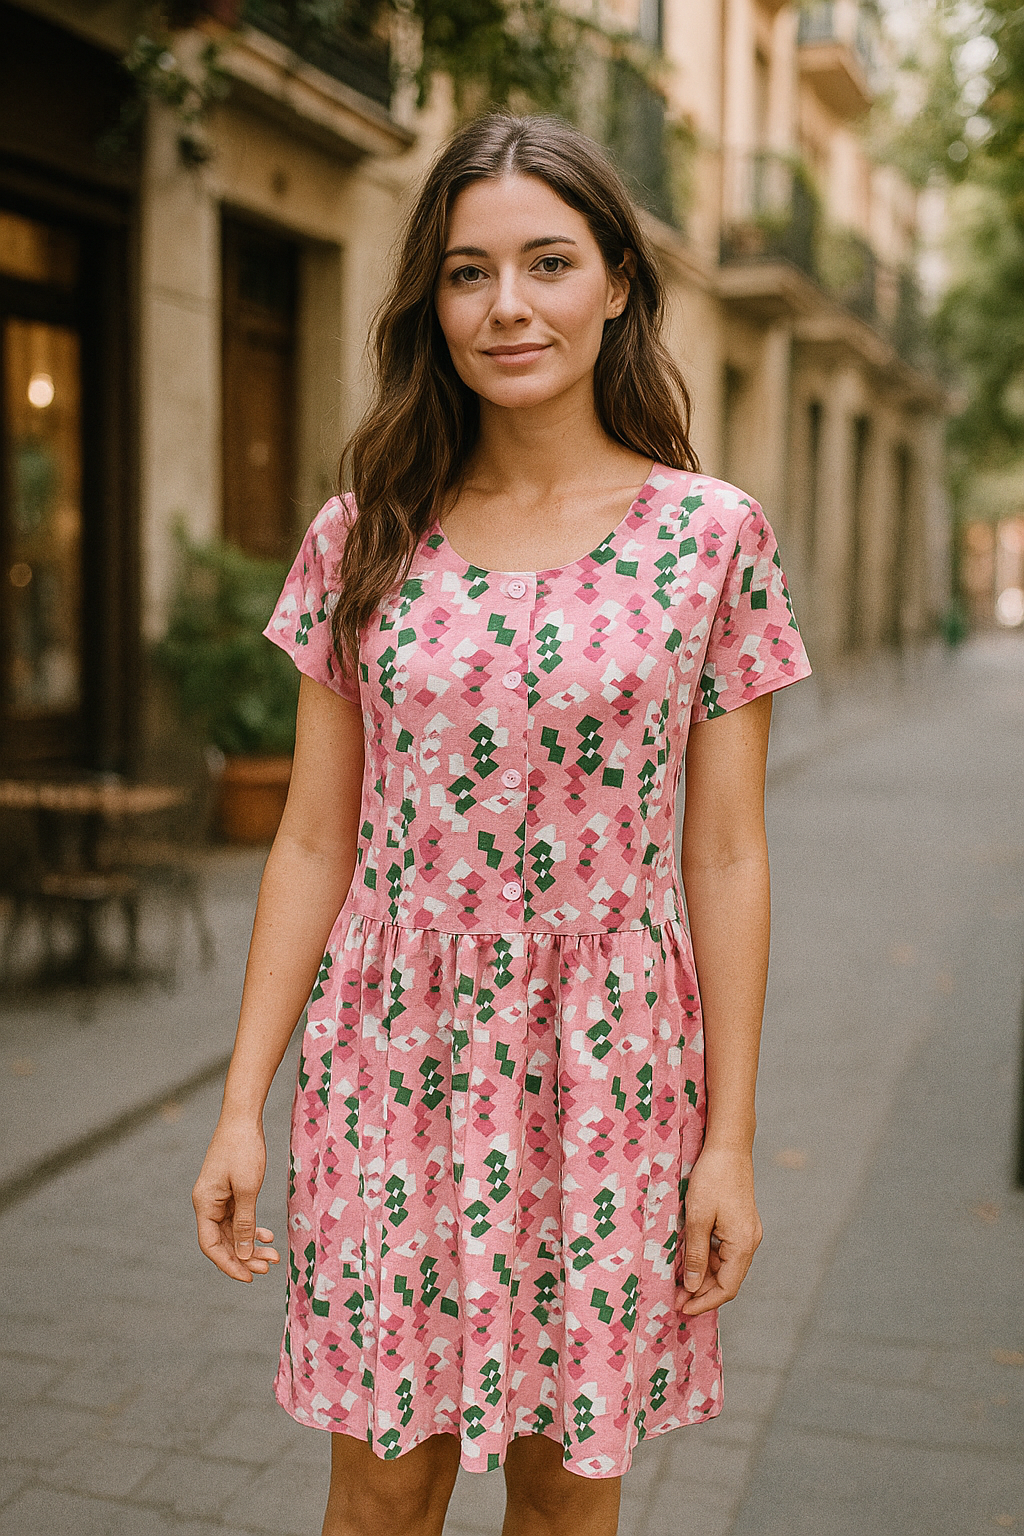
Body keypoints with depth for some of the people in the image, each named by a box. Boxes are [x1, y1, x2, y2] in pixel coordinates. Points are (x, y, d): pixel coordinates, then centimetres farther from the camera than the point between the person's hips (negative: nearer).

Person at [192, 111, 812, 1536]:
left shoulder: (712, 535, -3)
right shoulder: (359, 540, 1)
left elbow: (726, 857, -2)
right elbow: (314, 840, 3)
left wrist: (731, 1139, -3)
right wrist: (242, 1103, 1)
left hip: (611, 1067, -1)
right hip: (390, 1055, 1)